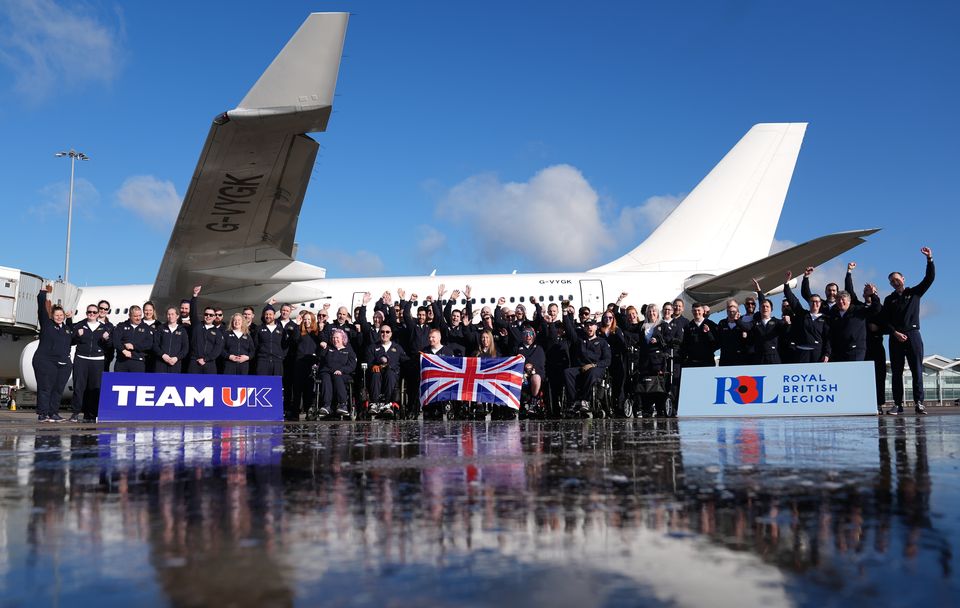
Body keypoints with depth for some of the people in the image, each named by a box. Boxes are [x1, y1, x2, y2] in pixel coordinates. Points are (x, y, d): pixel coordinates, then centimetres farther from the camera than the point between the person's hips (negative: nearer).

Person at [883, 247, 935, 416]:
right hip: (896, 337, 1)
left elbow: (929, 278, 2)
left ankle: (918, 403, -9)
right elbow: (885, 320, 7)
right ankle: (898, 404, 1)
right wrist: (895, 333, -8)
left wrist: (929, 259, -7)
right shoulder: (889, 300, 15)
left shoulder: (914, 292, 14)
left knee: (917, 370, -7)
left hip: (913, 334, -1)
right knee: (896, 372, -1)